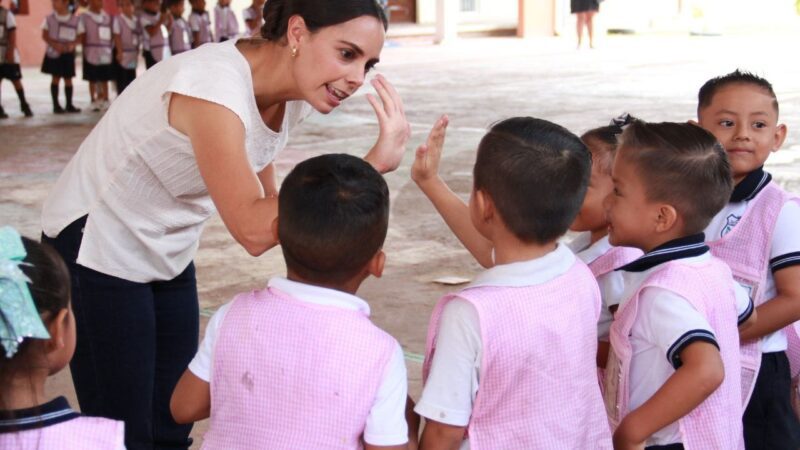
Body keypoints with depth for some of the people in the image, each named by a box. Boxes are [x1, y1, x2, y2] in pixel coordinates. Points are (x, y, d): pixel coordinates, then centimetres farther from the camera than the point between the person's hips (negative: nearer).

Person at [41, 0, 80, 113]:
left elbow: (79, 36, 4)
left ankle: (69, 105, 14)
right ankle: (56, 105, 1)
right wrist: (55, 44, -17)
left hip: (69, 52, 1)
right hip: (54, 52, -1)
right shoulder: (50, 19, 1)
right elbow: (44, 36, -1)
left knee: (68, 78, 5)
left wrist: (72, 44, -16)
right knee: (56, 77, -3)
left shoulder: (76, 19, 3)